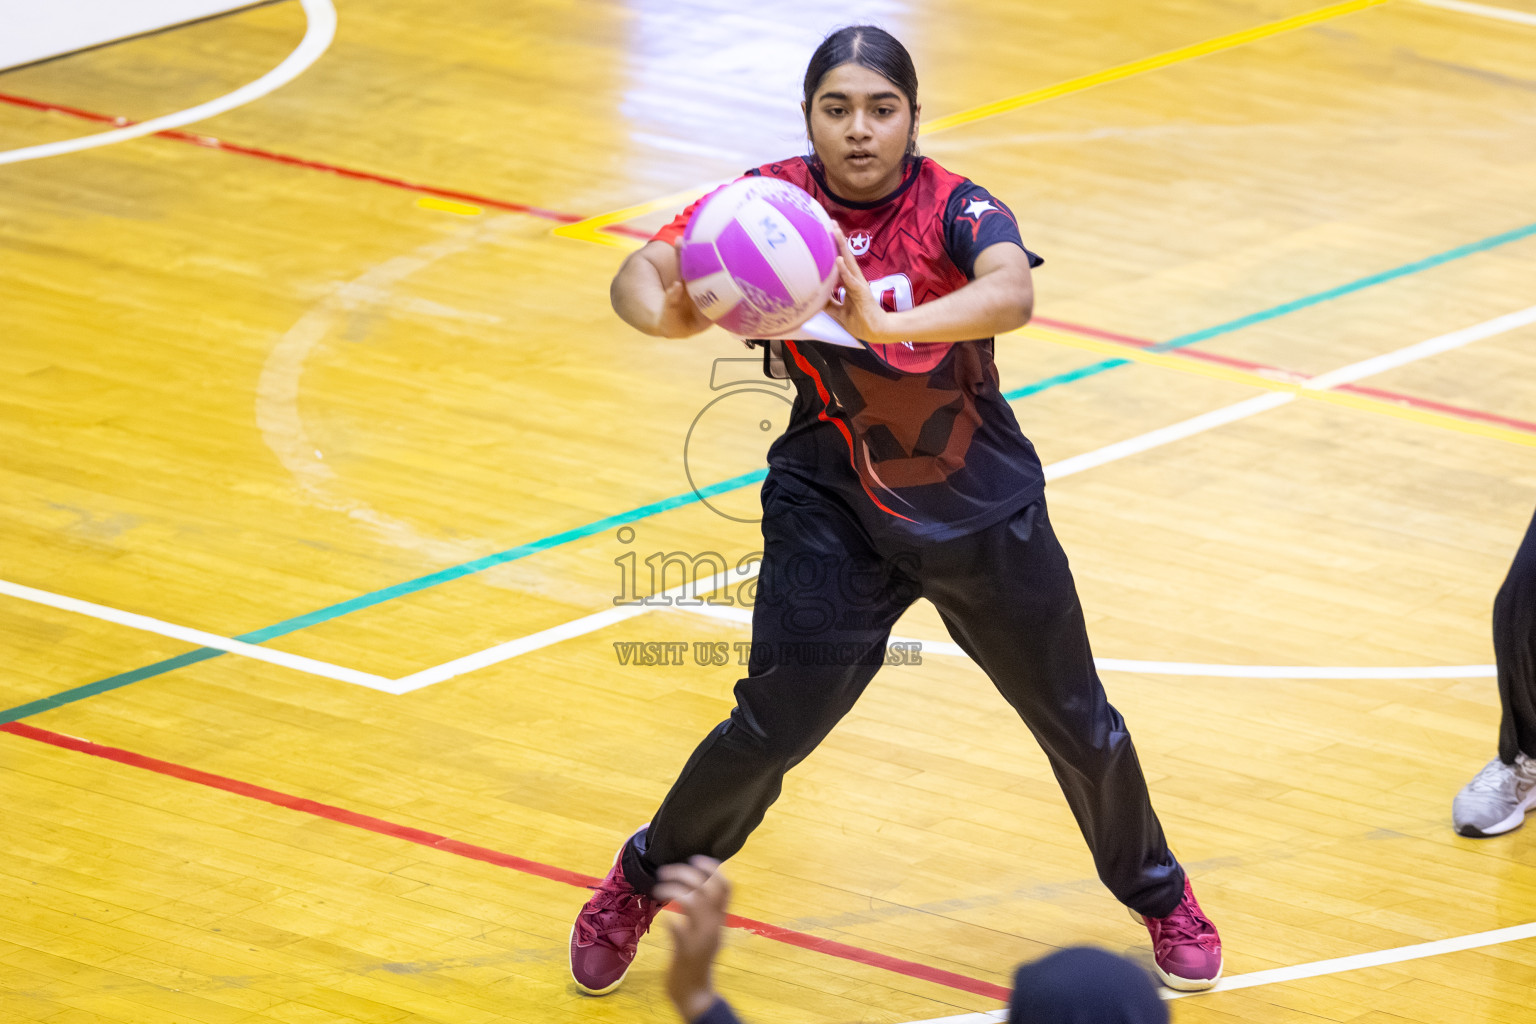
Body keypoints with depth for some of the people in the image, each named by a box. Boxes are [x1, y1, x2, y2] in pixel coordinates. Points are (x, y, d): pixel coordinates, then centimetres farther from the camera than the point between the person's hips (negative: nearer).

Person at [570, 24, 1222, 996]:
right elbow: (641, 272, -20)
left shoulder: (955, 208, -20)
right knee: (772, 728, -10)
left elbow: (1013, 292, -40)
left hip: (982, 509, 0)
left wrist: (887, 324, -56)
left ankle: (1157, 894, 38)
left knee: (1078, 724, 11)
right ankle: (644, 881, 16)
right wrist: (666, 312, -44)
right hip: (830, 510, 0)